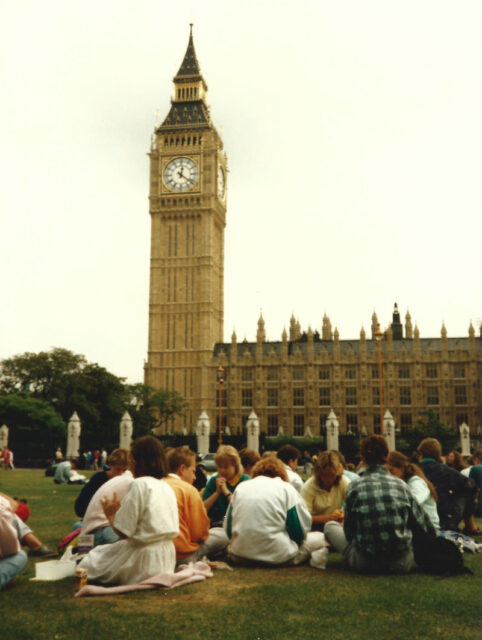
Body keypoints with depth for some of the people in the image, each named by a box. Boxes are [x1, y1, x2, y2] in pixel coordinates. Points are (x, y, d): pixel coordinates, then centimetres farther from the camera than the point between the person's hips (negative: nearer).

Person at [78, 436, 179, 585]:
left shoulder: (139, 484, -15)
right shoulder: (167, 487, 8)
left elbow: (123, 532, -16)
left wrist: (111, 515, 4)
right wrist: (120, 510, 15)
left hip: (144, 559, -7)